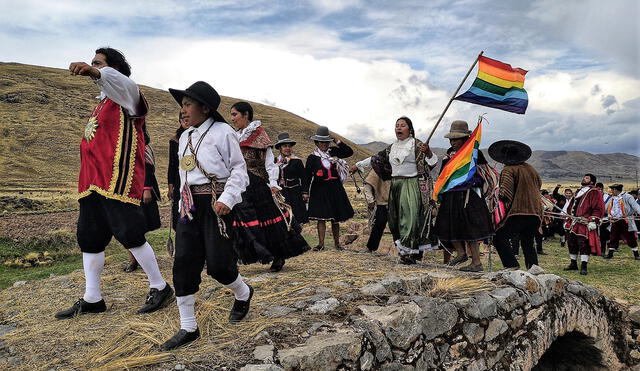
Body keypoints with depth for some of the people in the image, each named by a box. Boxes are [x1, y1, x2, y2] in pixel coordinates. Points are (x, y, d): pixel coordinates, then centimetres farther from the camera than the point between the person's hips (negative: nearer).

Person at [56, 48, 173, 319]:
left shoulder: (125, 96, -3)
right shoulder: (102, 101, 23)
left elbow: (123, 82, -29)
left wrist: (95, 72, -49)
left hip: (117, 181, -9)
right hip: (92, 182, 9)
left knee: (130, 235, -8)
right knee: (89, 238, 10)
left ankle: (160, 288, 8)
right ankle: (92, 299, 21)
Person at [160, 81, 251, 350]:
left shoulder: (222, 132, -4)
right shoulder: (184, 137, 16)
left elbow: (239, 169, -6)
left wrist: (227, 199, -18)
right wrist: (183, 205, 19)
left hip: (216, 203, -6)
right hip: (190, 205, 7)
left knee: (218, 263, -7)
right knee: (184, 263, 0)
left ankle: (243, 293, 28)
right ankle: (188, 328, 10)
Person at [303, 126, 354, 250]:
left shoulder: (333, 152, 7)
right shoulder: (312, 158, -1)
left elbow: (349, 152, 6)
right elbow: (307, 176, -4)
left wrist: (337, 142, -1)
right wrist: (305, 192, -12)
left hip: (335, 190, 3)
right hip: (320, 190, -3)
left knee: (335, 218, 8)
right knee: (321, 217, -5)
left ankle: (337, 243, 19)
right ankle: (321, 243, 2)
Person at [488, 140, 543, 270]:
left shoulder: (508, 170, -8)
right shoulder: (530, 168, 15)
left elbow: (505, 193, -20)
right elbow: (539, 184, 30)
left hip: (518, 212, -8)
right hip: (535, 213, 8)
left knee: (499, 237, -5)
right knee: (528, 243, 17)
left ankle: (513, 266, -13)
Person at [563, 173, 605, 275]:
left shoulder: (594, 193, -3)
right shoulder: (579, 192, 23)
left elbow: (599, 209, -12)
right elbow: (570, 207, 28)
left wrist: (593, 221, -21)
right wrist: (567, 220, 23)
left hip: (585, 224, -8)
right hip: (572, 223, 8)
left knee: (583, 244, -11)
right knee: (571, 243, 12)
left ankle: (584, 267, -7)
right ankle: (573, 264, 24)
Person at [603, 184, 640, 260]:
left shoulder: (627, 197, -6)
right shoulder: (612, 199, 14)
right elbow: (605, 208, 20)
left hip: (625, 221, -5)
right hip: (615, 222, 5)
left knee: (630, 238, 1)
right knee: (613, 238, 7)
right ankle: (610, 254, 15)